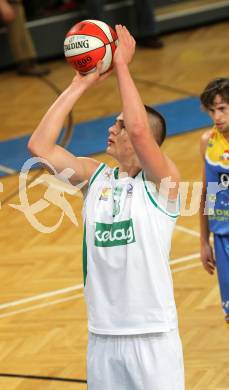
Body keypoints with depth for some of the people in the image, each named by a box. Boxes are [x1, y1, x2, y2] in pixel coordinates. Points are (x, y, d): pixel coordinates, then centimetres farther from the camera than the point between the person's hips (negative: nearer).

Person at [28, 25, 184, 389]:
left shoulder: (162, 179, -7)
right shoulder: (94, 176, 8)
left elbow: (138, 129, -26)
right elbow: (39, 146, -2)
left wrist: (121, 65, -17)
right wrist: (80, 85, -1)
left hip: (152, 335, -5)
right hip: (103, 335, 5)